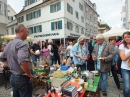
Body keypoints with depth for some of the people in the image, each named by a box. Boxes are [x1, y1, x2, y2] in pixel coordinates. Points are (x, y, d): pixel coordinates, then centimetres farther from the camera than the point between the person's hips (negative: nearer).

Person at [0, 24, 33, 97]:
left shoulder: (9, 44, 8)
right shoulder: (21, 43, -22)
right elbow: (23, 61, -38)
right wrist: (29, 74, -23)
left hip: (13, 77, 9)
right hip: (22, 78, -9)